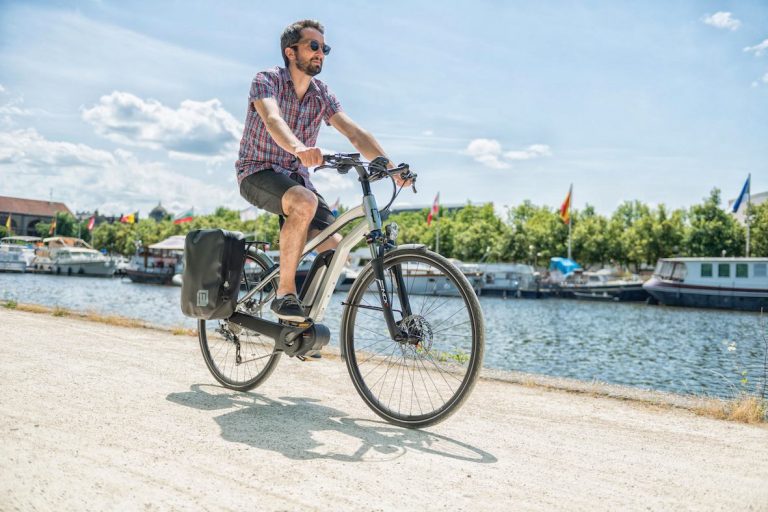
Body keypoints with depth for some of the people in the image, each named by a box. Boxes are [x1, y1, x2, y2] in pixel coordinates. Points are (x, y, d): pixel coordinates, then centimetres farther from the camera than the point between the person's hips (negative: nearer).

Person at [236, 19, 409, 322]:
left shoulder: (322, 95, 5)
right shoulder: (266, 80, -10)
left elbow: (354, 132, -6)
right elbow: (272, 119, -31)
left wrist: (391, 167, -20)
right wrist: (299, 148, -53)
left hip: (296, 177, 5)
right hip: (258, 173, -5)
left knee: (335, 249, -14)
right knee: (305, 202, -38)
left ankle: (305, 312, 12)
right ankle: (285, 294, -26)